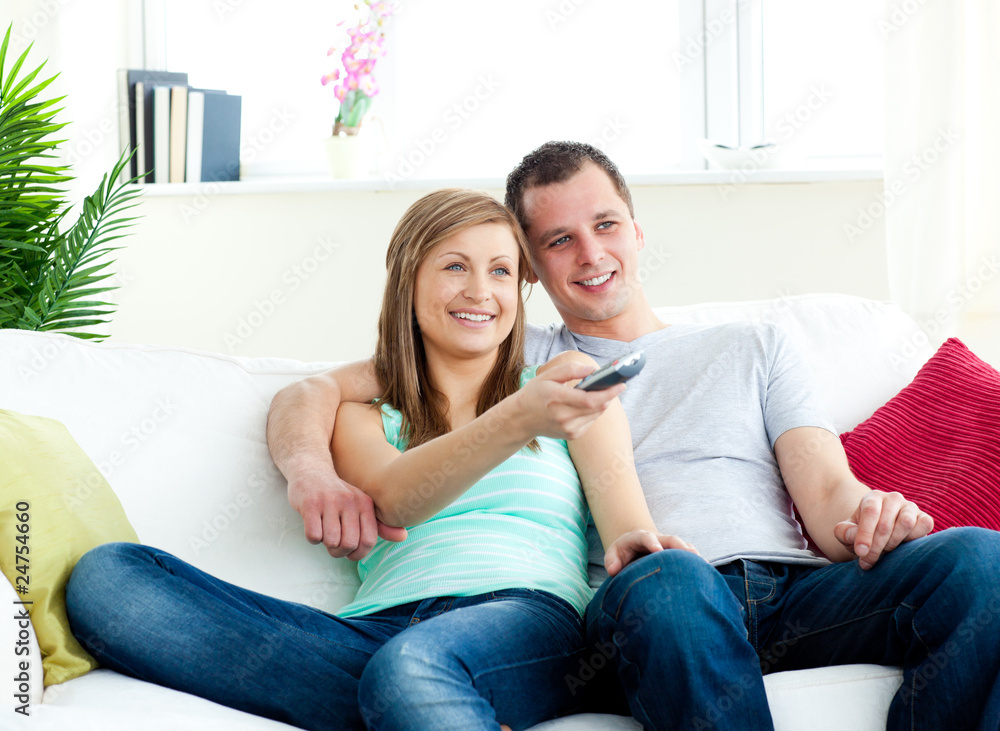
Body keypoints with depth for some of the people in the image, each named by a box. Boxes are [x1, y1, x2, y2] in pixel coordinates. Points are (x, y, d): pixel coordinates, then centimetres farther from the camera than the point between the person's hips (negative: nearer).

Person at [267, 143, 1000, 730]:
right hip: (645, 607, -3)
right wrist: (314, 470, -5)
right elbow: (313, 393, 20)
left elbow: (827, 491, 16)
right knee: (669, 579, -41)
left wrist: (864, 514, -11)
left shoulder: (752, 347, 30)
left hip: (797, 589, 3)